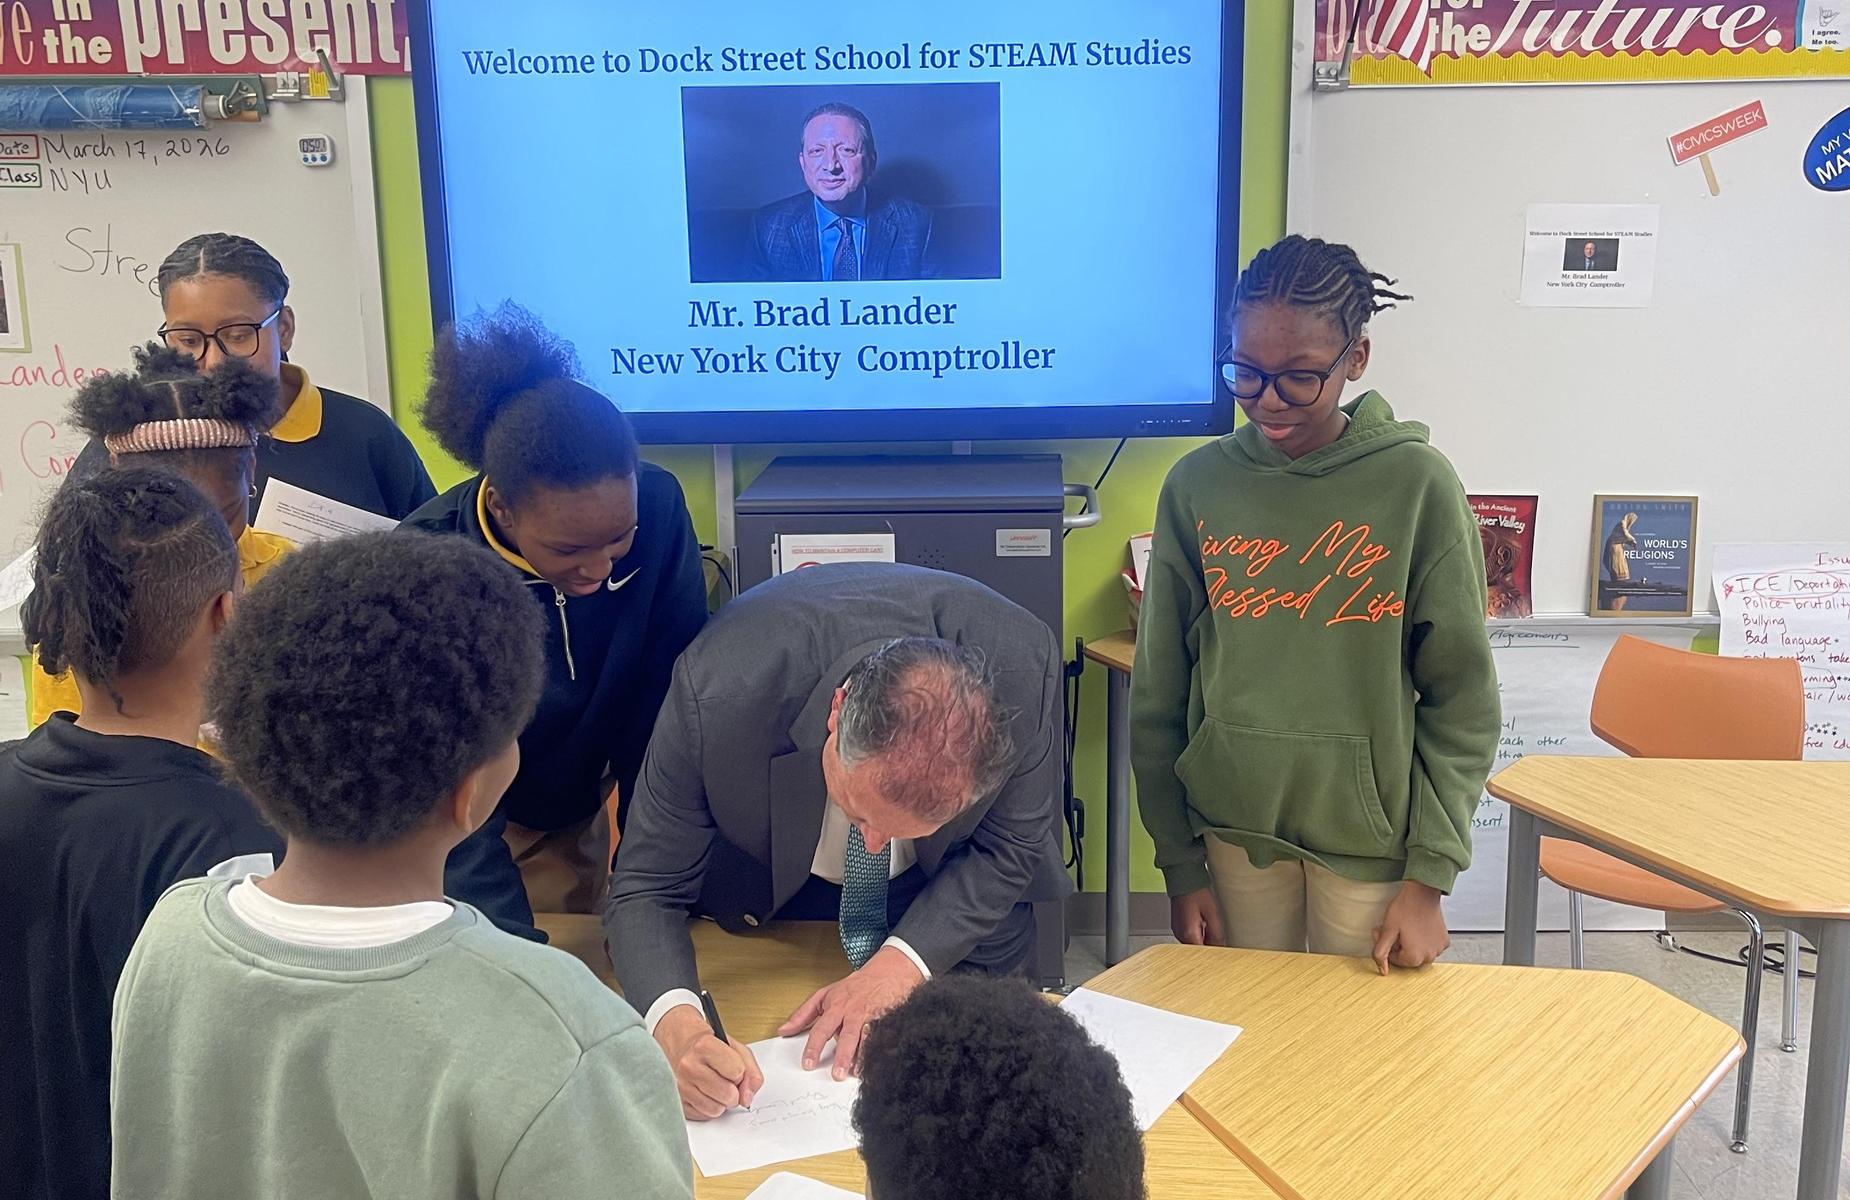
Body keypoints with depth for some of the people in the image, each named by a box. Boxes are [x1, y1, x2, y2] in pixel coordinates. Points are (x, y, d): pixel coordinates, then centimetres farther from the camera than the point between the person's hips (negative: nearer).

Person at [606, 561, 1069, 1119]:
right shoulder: (720, 690, -39)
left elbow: (1008, 848, -18)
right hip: (762, 899, 0)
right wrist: (676, 1025, -46)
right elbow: (646, 890, -26)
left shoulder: (1024, 669, -36)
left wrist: (900, 964, -31)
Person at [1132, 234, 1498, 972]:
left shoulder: (1417, 485, -8)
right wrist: (1179, 864, 3)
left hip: (1370, 838, -1)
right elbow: (1159, 692, 2)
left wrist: (1429, 876, -7)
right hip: (1233, 827, 2)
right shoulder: (1198, 485, -3)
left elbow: (1461, 698, -4)